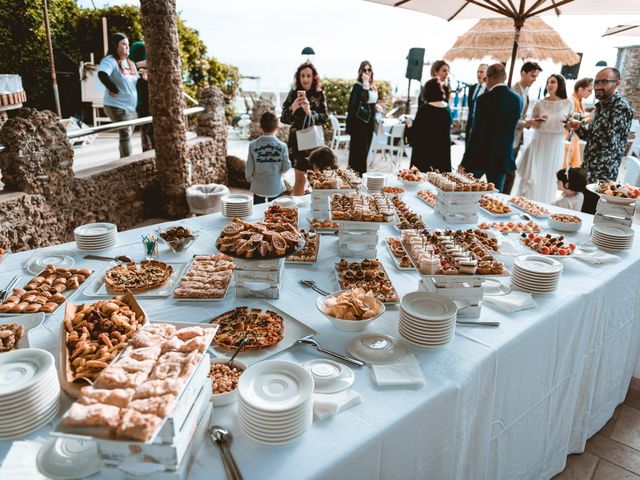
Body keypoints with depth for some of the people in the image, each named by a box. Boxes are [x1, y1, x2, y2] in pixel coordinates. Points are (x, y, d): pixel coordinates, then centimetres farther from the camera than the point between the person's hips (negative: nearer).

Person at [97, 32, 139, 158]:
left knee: (127, 135, 13)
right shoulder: (110, 61, -11)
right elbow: (102, 74, -30)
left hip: (132, 107, 8)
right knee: (125, 135, -13)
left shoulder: (130, 63, 16)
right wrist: (114, 90, -23)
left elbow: (136, 82, 24)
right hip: (118, 107, -8)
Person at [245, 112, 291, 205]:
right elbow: (286, 167, -8)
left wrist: (249, 178, 13)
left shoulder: (253, 145, -13)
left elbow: (249, 167, -8)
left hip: (259, 187, 0)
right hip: (276, 188, 0)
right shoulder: (282, 146, -13)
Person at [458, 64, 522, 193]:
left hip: (481, 156, -5)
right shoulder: (517, 100, 3)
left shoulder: (485, 99, -15)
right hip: (503, 158, 5)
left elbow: (477, 132, -17)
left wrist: (464, 162, -14)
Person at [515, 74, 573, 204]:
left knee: (549, 177, 6)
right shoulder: (540, 104, 0)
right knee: (532, 175, -2)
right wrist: (538, 121, -12)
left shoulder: (568, 103, 0)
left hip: (556, 144, 0)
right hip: (539, 141, 0)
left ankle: (544, 206, 17)